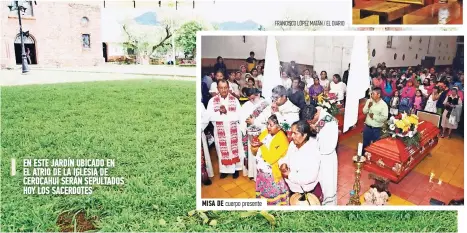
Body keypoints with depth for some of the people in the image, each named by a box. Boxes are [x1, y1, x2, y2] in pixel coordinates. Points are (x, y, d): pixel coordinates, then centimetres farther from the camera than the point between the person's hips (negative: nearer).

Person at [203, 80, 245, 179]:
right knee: (223, 150, 11)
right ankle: (224, 170, 26)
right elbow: (209, 116, -12)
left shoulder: (234, 100, -3)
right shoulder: (212, 100, -5)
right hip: (220, 131, 0)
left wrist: (226, 112, -22)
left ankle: (236, 169, 27)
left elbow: (238, 116, -11)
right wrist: (220, 112, -23)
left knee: (234, 149, 12)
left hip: (233, 130, 0)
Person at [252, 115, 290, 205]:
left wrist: (262, 146, -24)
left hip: (272, 175, -7)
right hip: (261, 171, 7)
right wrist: (254, 145, -16)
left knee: (272, 197, 9)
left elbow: (271, 159, -27)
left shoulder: (282, 141, -21)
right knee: (262, 193, 22)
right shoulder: (265, 133, 0)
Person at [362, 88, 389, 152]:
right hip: (367, 127, 4)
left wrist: (374, 116, -19)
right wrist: (368, 106, -16)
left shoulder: (383, 104, -14)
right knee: (365, 144, 18)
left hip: (377, 129, -4)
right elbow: (364, 112, 1)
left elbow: (385, 118, -17)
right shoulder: (369, 101, -1)